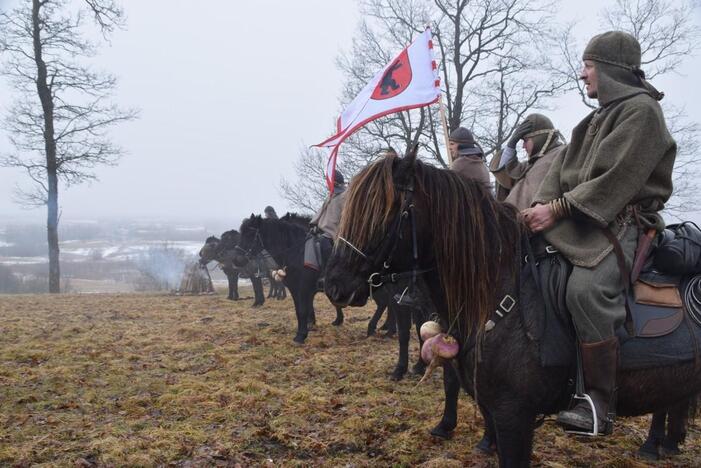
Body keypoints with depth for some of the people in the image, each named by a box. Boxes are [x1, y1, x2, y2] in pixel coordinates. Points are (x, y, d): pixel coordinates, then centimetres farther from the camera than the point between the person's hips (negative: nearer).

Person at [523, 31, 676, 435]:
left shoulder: (642, 110, -6)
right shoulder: (601, 117, 22)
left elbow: (616, 180, -17)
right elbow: (564, 165, 11)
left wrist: (559, 209, -20)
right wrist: (540, 205, -6)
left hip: (623, 223, -10)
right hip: (583, 218, 10)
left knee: (586, 289, -33)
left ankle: (600, 403, -25)